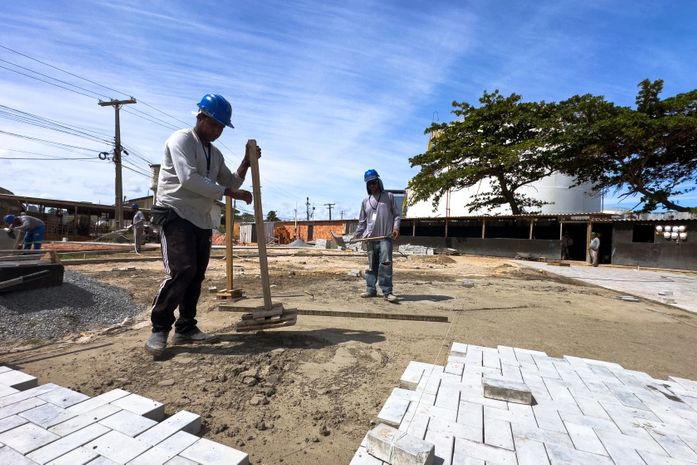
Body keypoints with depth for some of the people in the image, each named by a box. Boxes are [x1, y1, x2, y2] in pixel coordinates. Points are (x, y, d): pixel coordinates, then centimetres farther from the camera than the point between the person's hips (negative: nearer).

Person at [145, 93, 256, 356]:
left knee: (196, 275, 6)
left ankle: (186, 328, 16)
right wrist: (231, 193, -21)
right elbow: (189, 179, -20)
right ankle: (159, 329, -3)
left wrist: (246, 163, 7)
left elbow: (230, 183, 20)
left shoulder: (215, 153, 18)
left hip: (202, 220, 8)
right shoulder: (181, 140, -5)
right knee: (181, 270, -19)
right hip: (175, 215, -7)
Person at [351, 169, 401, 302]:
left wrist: (396, 227, -10)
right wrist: (355, 236, 15)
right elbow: (362, 221, 19)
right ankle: (371, 289, 17)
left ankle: (387, 291, -8)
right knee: (371, 265, 9)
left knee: (385, 263, -12)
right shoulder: (365, 201, 16)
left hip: (385, 237, -4)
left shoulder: (388, 196, 9)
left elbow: (397, 214, 7)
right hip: (371, 238, 4)